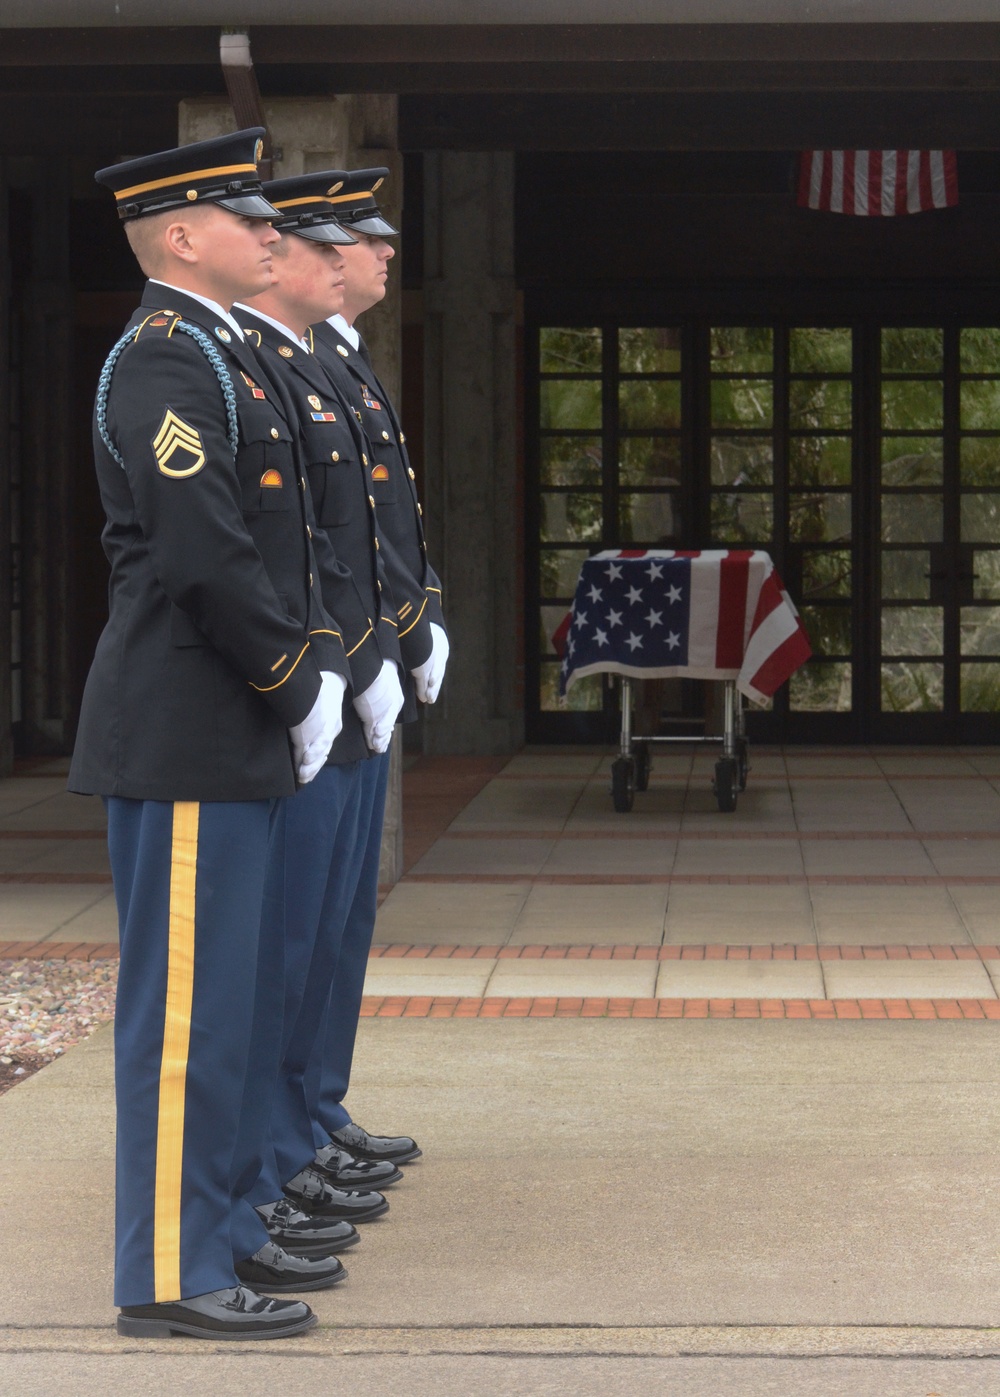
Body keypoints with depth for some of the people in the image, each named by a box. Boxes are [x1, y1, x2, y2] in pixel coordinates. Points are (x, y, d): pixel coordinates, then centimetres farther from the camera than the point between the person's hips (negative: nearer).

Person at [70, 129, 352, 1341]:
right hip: (185, 742, -10)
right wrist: (298, 689, -13)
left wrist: (316, 669, 8)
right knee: (184, 1006, -5)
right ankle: (169, 1275, 1)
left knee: (219, 999, 16)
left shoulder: (218, 356, 18)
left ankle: (216, 1226, 25)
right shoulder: (165, 359, -14)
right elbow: (204, 555, -22)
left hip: (231, 743, 10)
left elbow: (276, 543, 20)